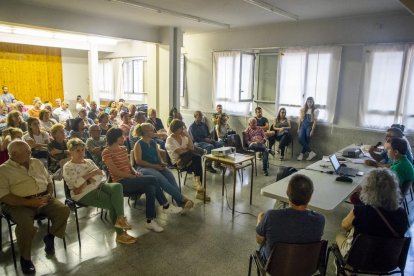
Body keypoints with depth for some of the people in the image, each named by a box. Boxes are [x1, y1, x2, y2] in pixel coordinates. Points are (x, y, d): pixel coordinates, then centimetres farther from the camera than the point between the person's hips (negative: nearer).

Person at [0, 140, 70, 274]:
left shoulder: (37, 163, 13)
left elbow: (49, 182, 18)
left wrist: (49, 195, -3)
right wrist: (29, 202, -20)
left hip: (43, 199, 5)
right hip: (20, 204, -4)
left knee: (64, 210, -18)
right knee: (26, 225, -32)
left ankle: (50, 237, 11)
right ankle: (25, 257, -4)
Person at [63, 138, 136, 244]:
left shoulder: (89, 161, 18)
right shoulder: (68, 167, 0)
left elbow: (101, 174, 4)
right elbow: (76, 183, -17)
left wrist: (86, 182, -12)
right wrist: (91, 173, -12)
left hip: (97, 186, 6)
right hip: (84, 194, -6)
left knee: (117, 186, -26)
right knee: (113, 203, -21)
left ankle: (120, 218, -27)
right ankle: (121, 234, -9)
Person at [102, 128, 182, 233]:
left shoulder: (123, 149, 14)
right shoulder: (106, 152, -9)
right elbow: (115, 171, -15)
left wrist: (135, 172, -5)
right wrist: (133, 176, -15)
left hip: (130, 180, 7)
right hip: (121, 183, -7)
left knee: (150, 188, -23)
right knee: (152, 179, -23)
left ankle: (150, 221, -14)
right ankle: (166, 206, -8)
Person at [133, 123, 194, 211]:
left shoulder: (153, 142, 17)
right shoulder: (139, 144, -2)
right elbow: (138, 161, -10)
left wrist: (162, 163, -3)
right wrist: (154, 166, -16)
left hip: (157, 166, 6)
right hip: (144, 168, -5)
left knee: (170, 176, -26)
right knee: (161, 178, -33)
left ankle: (180, 202, -36)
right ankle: (182, 198, -35)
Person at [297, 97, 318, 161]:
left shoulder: (315, 110, -2)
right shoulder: (303, 109, 11)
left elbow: (315, 121, -7)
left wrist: (312, 131, -13)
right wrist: (298, 129, 7)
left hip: (309, 126, -3)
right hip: (303, 125, 3)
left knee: (306, 140, -8)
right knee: (301, 139, -16)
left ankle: (302, 154, 3)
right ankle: (311, 152, -11)